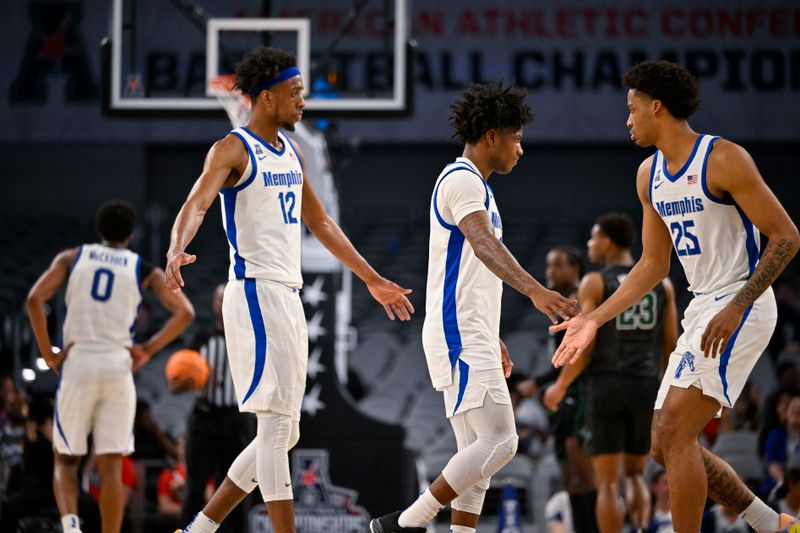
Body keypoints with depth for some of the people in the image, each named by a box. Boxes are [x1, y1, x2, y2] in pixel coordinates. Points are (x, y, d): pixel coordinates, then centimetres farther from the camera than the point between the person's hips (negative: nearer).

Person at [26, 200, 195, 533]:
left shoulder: (72, 258, 9)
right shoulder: (144, 270, 9)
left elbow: (35, 299, -5)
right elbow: (184, 312, -2)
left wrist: (49, 355, -1)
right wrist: (148, 350, 2)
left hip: (77, 365, 0)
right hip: (118, 367, 0)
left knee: (65, 460, 12)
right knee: (111, 465, 2)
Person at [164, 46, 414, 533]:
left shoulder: (291, 152, 18)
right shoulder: (233, 150, -7)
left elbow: (321, 223, 28)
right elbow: (196, 205, -23)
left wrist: (373, 280, 31)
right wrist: (177, 251, -44)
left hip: (289, 296, 9)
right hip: (256, 292, -9)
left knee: (283, 432, 9)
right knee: (277, 425, -12)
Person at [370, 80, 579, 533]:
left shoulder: (472, 183, 22)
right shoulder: (462, 179, -11)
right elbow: (483, 243, -29)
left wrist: (492, 340, 30)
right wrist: (534, 290, -44)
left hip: (470, 337, 11)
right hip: (461, 336, -11)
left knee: (479, 450, 8)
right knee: (499, 441, -15)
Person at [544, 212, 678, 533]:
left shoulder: (594, 283, -4)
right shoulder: (662, 284, 9)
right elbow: (670, 344, 9)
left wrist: (560, 385, 4)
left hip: (606, 385, -4)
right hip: (647, 386, 4)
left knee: (608, 482, 0)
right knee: (635, 473, 18)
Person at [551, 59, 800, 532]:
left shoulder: (723, 159, -14)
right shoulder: (649, 175, 12)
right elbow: (654, 264, 20)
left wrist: (737, 306, -23)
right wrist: (595, 320, 13)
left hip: (739, 309, -9)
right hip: (701, 310, 9)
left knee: (675, 434, -17)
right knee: (667, 445, 9)